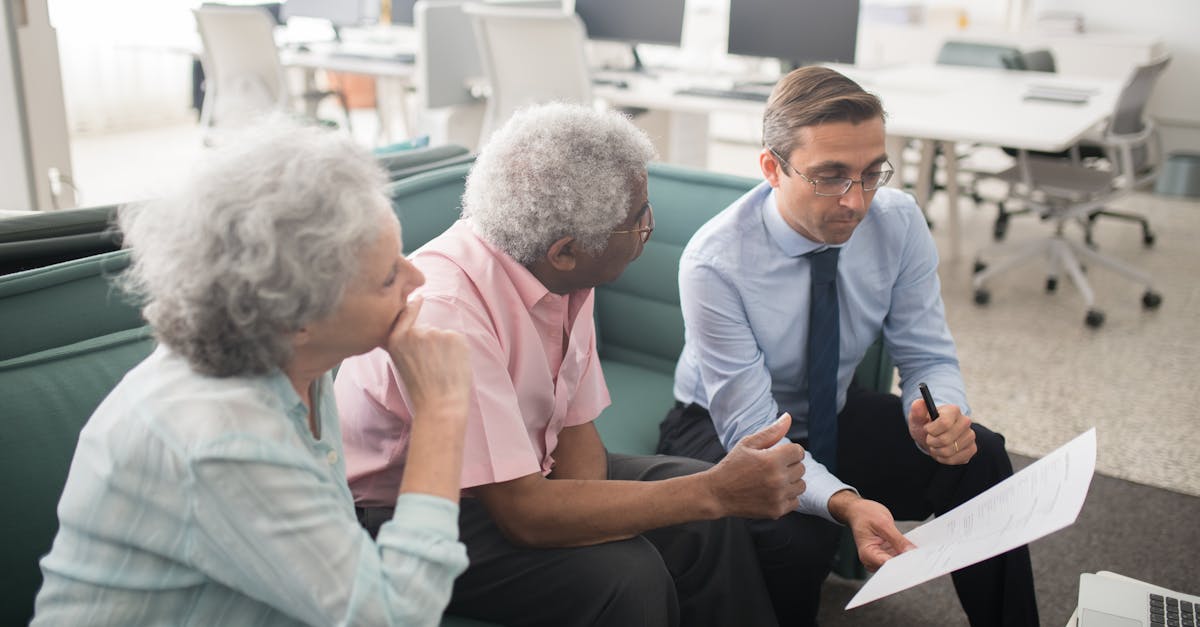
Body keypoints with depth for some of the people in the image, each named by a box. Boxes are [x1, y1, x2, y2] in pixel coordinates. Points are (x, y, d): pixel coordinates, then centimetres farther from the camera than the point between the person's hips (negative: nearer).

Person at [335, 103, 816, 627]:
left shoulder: (562, 272, -10)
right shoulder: (446, 309, -33)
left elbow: (575, 425, 0)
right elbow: (522, 512, -33)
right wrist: (716, 491, -32)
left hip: (517, 467, 7)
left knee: (707, 524, -6)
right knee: (625, 574, -27)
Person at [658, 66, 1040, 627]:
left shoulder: (898, 222, -15)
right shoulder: (714, 263, -29)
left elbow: (929, 359, -7)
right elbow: (752, 430, -29)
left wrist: (943, 414, -31)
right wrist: (845, 504, -46)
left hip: (834, 413, 5)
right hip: (722, 429, -4)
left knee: (981, 459, -17)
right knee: (796, 537, -34)